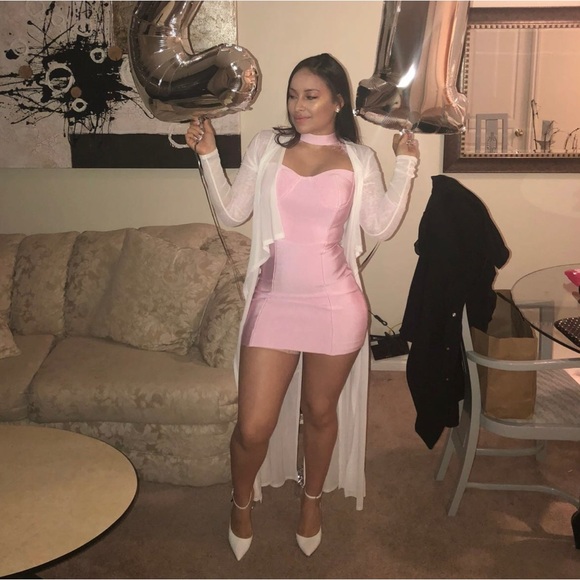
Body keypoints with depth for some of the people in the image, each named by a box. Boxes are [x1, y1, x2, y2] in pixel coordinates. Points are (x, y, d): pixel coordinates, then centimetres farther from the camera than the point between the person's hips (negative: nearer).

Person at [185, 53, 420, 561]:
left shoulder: (359, 159, 4)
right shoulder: (267, 145, 5)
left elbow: (382, 226, -2)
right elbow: (232, 213, 6)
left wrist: (406, 166, -4)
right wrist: (208, 156, -2)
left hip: (336, 306, 0)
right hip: (273, 302, 0)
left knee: (321, 412, 16)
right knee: (253, 428, 1)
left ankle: (313, 498, 46)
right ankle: (242, 501, 35)